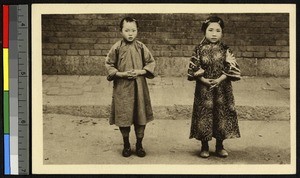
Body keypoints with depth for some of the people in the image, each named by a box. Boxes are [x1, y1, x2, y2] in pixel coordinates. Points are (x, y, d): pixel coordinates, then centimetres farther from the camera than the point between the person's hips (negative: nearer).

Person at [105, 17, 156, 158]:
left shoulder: (141, 47, 0)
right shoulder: (116, 48, -4)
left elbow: (151, 63, 5)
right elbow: (108, 64, 1)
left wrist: (140, 72, -11)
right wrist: (121, 74, -12)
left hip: (139, 87, 1)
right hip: (122, 88, -1)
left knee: (140, 116, 6)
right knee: (123, 117, 5)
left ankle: (139, 145, 23)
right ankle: (126, 145, 24)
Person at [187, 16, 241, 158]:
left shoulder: (225, 50, 2)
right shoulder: (199, 49, 0)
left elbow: (231, 68, -4)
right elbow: (193, 68, -3)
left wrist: (219, 79, -15)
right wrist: (203, 80, -15)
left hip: (222, 88, 1)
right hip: (203, 88, -1)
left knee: (222, 113, 5)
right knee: (204, 114, 2)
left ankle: (219, 146, 21)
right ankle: (204, 147, 17)